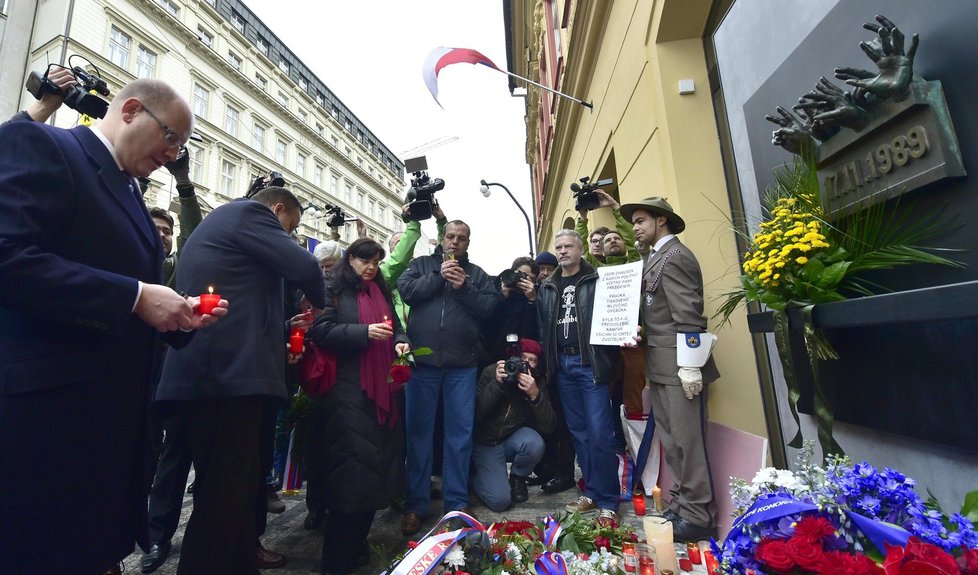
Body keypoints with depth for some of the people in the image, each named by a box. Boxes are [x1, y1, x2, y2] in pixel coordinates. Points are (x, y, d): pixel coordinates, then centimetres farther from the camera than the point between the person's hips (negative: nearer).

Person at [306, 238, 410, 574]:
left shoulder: (381, 291, 18)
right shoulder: (333, 289, 0)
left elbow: (396, 326, 22)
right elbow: (321, 330, -12)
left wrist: (400, 342, 1)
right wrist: (364, 332, -21)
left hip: (381, 387, 7)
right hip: (348, 389, -6)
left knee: (377, 462, 11)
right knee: (352, 467, -7)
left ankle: (357, 542, 29)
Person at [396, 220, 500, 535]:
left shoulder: (477, 274, 11)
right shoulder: (421, 264, 11)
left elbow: (490, 306, -2)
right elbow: (405, 291, -5)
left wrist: (463, 287, -13)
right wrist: (438, 276, -10)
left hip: (462, 366, 1)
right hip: (422, 362, 0)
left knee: (460, 432, 8)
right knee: (418, 430, 8)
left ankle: (457, 502, 24)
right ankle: (416, 505, 22)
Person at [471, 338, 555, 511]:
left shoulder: (537, 382, -9)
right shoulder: (491, 372, -14)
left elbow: (548, 427, -16)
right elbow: (476, 414, -20)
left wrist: (535, 395, -32)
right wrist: (497, 384, -31)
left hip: (514, 439, 3)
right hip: (486, 443, -2)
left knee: (534, 445, -31)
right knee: (500, 500, -18)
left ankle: (517, 477, 2)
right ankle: (474, 476, 16)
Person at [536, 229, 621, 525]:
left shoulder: (597, 280, 0)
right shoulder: (547, 288, 14)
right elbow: (543, 326, 12)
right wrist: (547, 362, 4)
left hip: (591, 363, -5)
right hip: (562, 365, 5)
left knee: (599, 432, -4)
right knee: (578, 432, 13)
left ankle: (607, 501, 11)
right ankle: (592, 492, 26)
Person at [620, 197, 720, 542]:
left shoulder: (674, 256, -12)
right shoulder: (657, 257, 17)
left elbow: (688, 316, -19)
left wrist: (690, 366, -20)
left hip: (678, 367, -10)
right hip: (660, 368, 10)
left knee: (688, 442, 1)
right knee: (672, 440, 16)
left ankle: (697, 517, 15)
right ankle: (681, 506, 30)